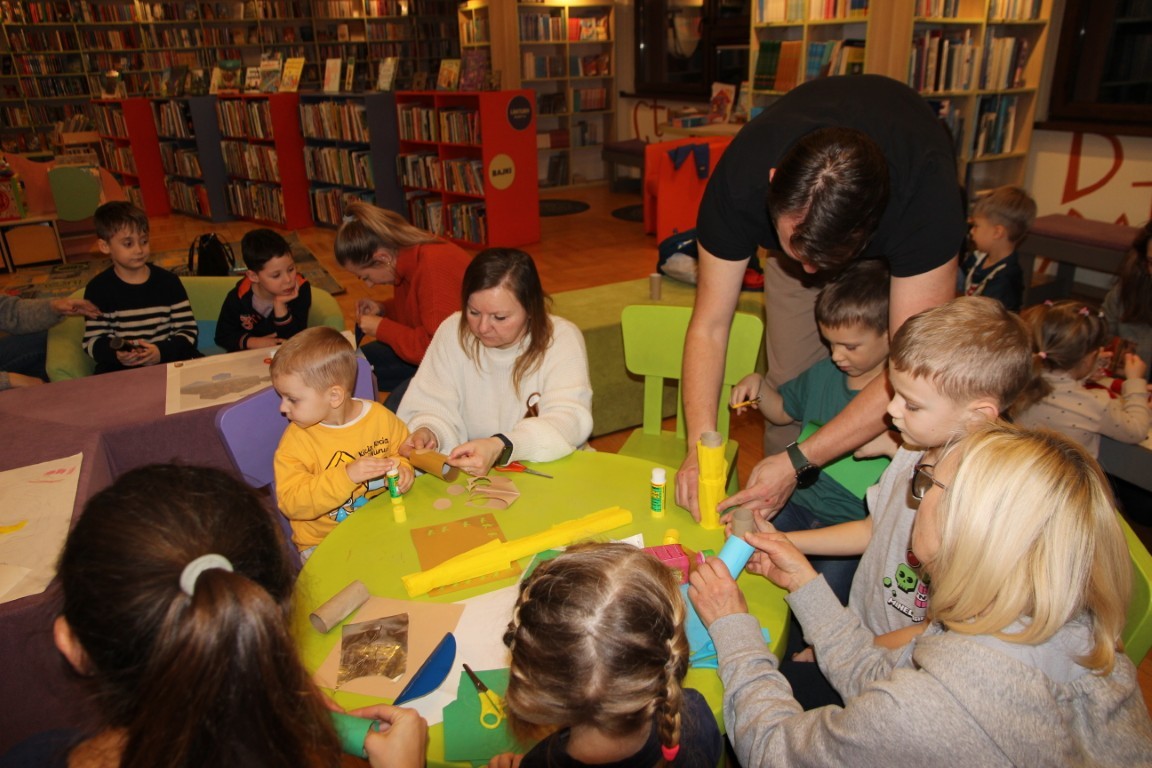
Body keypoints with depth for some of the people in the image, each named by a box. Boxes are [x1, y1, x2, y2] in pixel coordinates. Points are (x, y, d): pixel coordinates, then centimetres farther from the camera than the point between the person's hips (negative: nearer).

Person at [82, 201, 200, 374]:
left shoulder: (168, 281, 6)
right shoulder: (99, 289, 4)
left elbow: (188, 330, 3)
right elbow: (92, 341, 3)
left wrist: (162, 352, -15)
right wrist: (116, 354, -19)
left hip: (171, 358, 1)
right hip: (120, 368, -1)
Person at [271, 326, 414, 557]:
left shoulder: (381, 417, -2)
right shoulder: (295, 442, -8)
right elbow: (291, 504, -16)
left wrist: (401, 468, -10)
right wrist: (346, 476, -27)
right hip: (323, 544, -2)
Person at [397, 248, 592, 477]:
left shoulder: (562, 339, -11)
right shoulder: (452, 332, -3)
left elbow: (569, 421, -22)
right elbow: (435, 408, -3)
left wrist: (502, 447, -39)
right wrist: (427, 432, -27)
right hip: (469, 476, 2)